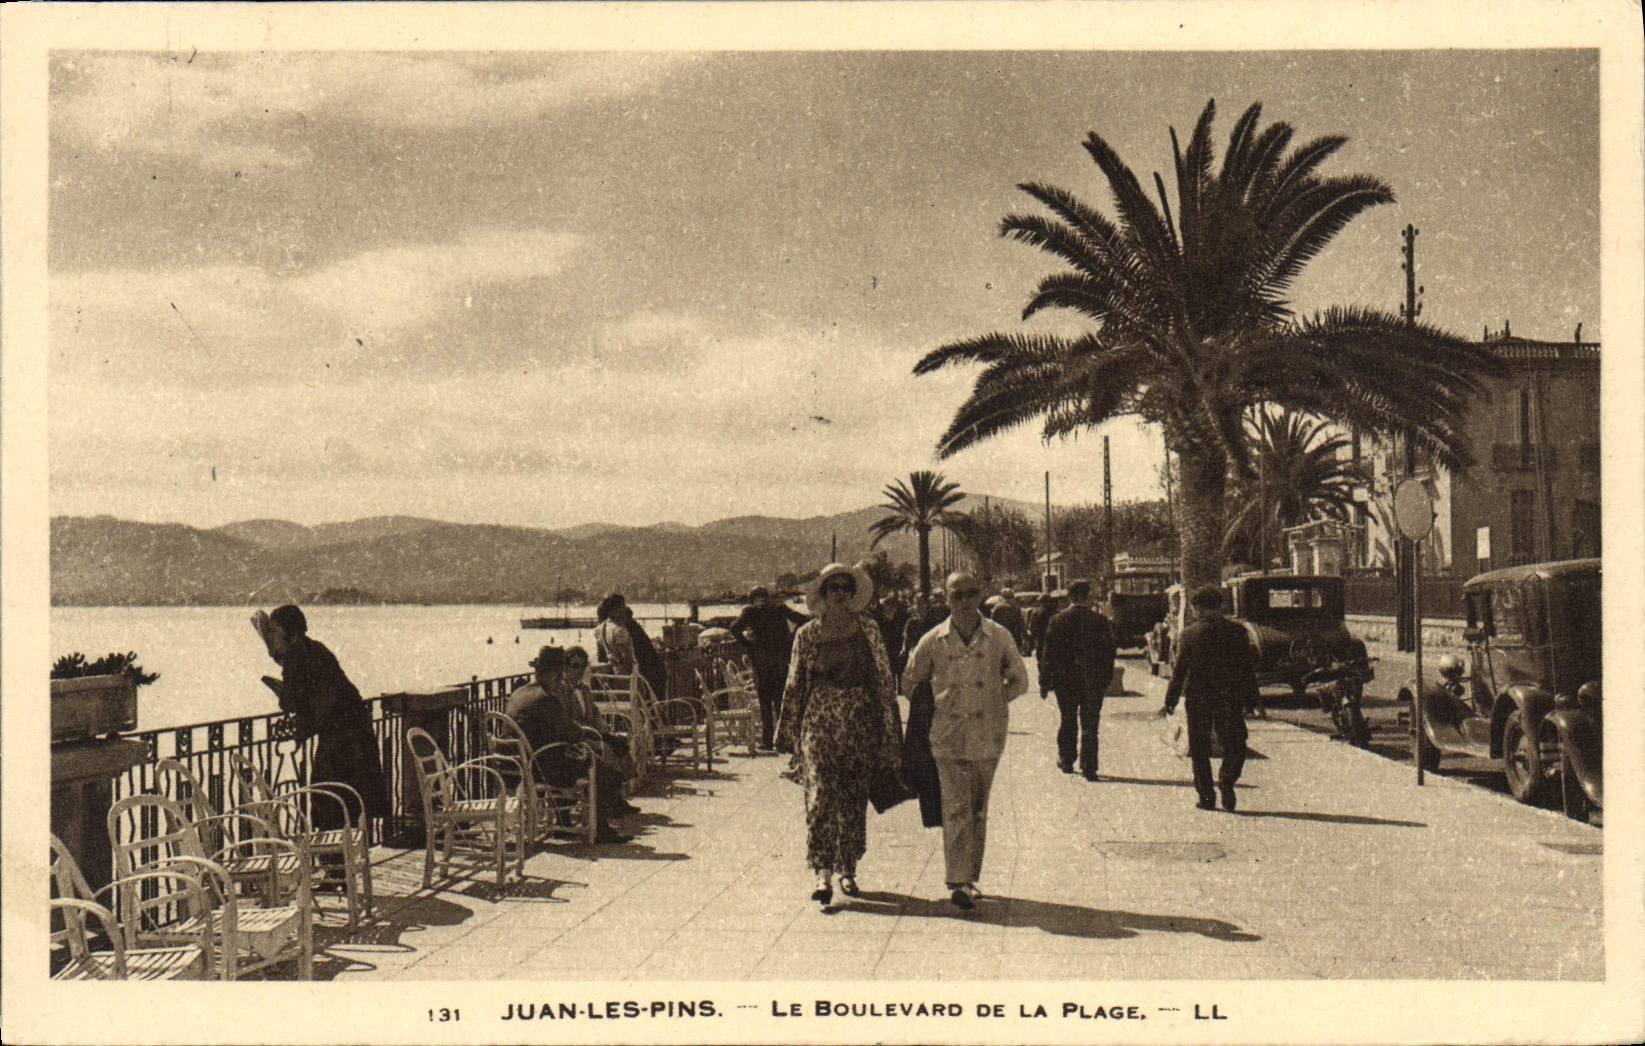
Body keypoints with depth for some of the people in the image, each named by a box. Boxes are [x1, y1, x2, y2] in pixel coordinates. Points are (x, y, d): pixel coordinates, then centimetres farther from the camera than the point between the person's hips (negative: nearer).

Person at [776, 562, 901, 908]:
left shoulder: (868, 630, 4)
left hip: (860, 723, 1)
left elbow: (884, 679, 7)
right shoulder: (807, 634, 3)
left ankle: (848, 870, 21)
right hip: (819, 723, -1)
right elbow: (794, 685, 10)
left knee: (855, 798, 8)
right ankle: (823, 873, -13)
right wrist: (790, 733, 10)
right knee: (821, 795, -12)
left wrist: (887, 728, 3)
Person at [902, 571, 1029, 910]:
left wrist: (993, 702, 6)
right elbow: (909, 682, 13)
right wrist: (935, 707, 6)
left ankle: (972, 878, 20)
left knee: (978, 810, 10)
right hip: (948, 738, -1)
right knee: (956, 809, -9)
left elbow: (1020, 681, 14)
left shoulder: (999, 638, 2)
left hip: (987, 737, 2)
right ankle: (959, 882, -9)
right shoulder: (933, 641, 0)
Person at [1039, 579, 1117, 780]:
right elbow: (1109, 652, 0)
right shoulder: (1100, 621, -4)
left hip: (1065, 680, 1)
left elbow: (1048, 652, -2)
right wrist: (1106, 680, 8)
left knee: (1068, 722, 16)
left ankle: (1066, 760, 24)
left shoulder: (1057, 621, -3)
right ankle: (1088, 767, 1)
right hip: (1093, 680, -1)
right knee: (1089, 724, 3)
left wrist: (1045, 680, 4)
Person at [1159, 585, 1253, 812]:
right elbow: (1248, 666, 1)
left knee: (1200, 750, 9)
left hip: (1198, 698, -1)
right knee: (1235, 745, 12)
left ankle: (1206, 796, 7)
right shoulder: (1237, 631, 0)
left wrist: (1170, 701, 1)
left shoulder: (1189, 634, -3)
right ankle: (1227, 779, -14)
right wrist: (1251, 698, 7)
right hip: (1229, 698, 1)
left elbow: (1180, 670, -4)